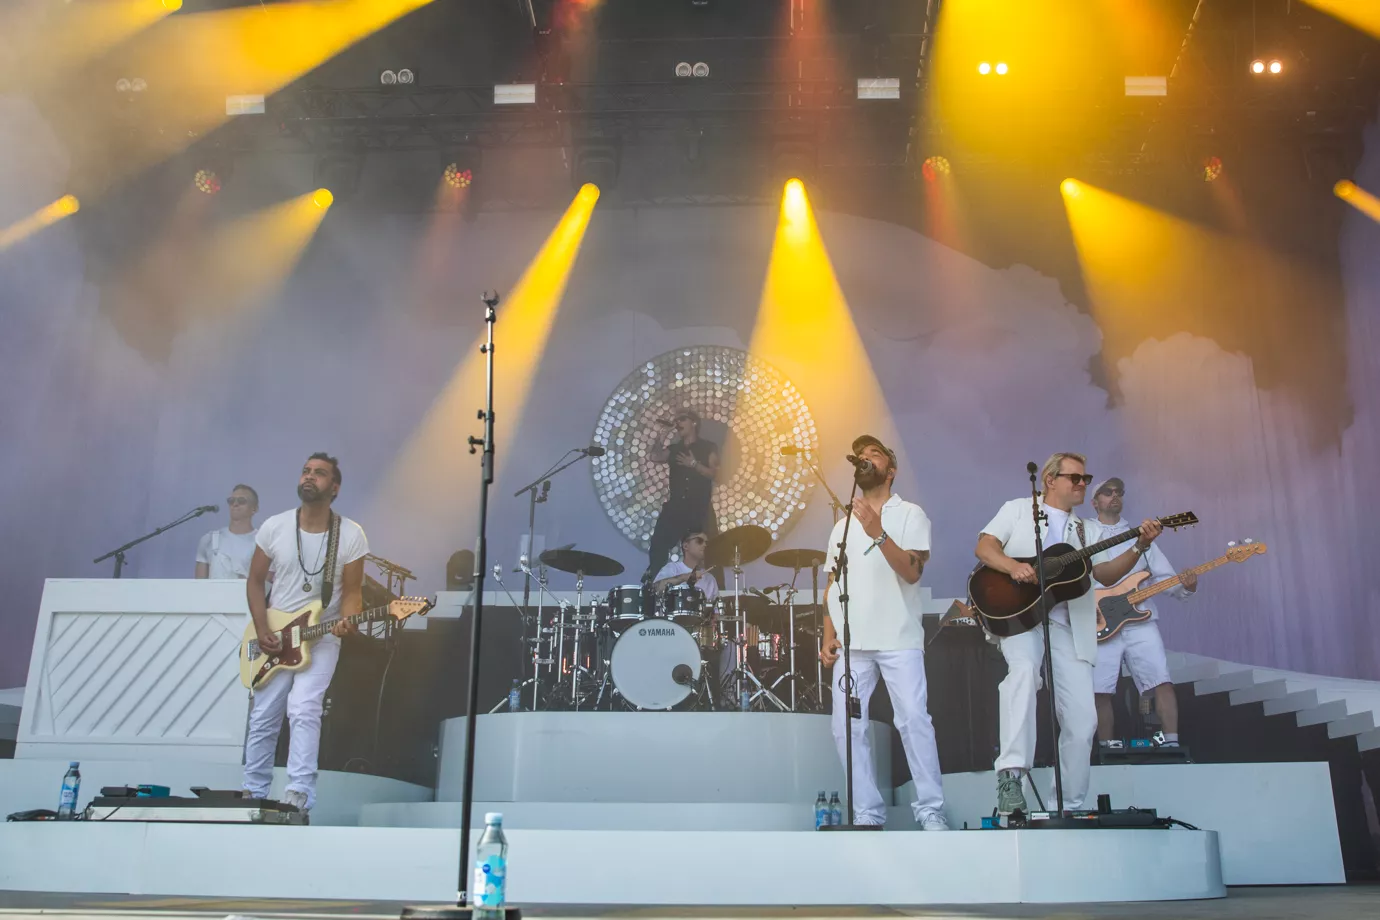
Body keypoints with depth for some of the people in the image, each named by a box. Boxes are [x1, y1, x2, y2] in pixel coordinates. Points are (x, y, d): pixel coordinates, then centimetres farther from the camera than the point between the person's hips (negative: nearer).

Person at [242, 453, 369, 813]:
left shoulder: (351, 535, -9)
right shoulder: (274, 527, -5)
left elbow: (352, 591, -5)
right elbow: (255, 581, 3)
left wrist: (346, 621, -25)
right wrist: (262, 630, -8)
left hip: (322, 638, -3)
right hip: (274, 637, 3)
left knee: (304, 710, -19)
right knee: (262, 718, 8)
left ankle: (300, 793, -17)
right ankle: (254, 792, 23)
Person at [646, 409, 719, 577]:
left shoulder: (708, 447, 7)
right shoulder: (674, 448, 15)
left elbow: (713, 473, -3)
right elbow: (654, 457, -4)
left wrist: (694, 464, -15)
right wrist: (667, 431, -4)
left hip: (699, 509, -3)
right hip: (675, 506, 3)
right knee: (657, 548, -10)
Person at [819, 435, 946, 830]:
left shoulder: (910, 514, 4)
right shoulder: (843, 525, 17)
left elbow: (912, 572, -10)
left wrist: (878, 533, -21)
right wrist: (828, 637, 7)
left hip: (899, 641, -4)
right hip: (851, 644, 4)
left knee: (914, 720, -11)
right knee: (847, 727, -1)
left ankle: (931, 809, -1)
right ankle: (868, 812, 7)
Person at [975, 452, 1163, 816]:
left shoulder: (1087, 530, 23)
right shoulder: (1018, 509, 14)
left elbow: (1107, 575, 10)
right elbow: (984, 546, 1)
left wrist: (1139, 547, -6)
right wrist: (1013, 566, -19)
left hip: (1068, 622, 4)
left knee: (1082, 718, -4)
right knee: (1024, 669, -36)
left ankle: (1068, 806, 11)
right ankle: (1011, 773, -37)